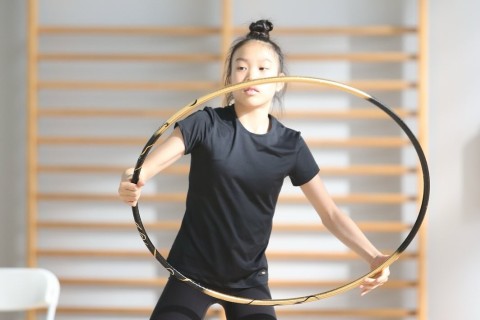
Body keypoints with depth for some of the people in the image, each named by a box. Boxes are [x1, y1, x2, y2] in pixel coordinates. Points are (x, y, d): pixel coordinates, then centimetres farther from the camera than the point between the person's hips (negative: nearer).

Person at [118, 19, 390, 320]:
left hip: (249, 278, 2)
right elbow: (151, 164, -22)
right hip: (192, 271, -2)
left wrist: (373, 256, -18)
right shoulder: (206, 124, -11)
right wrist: (131, 183, -47)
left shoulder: (290, 144, -4)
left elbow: (331, 213, -3)